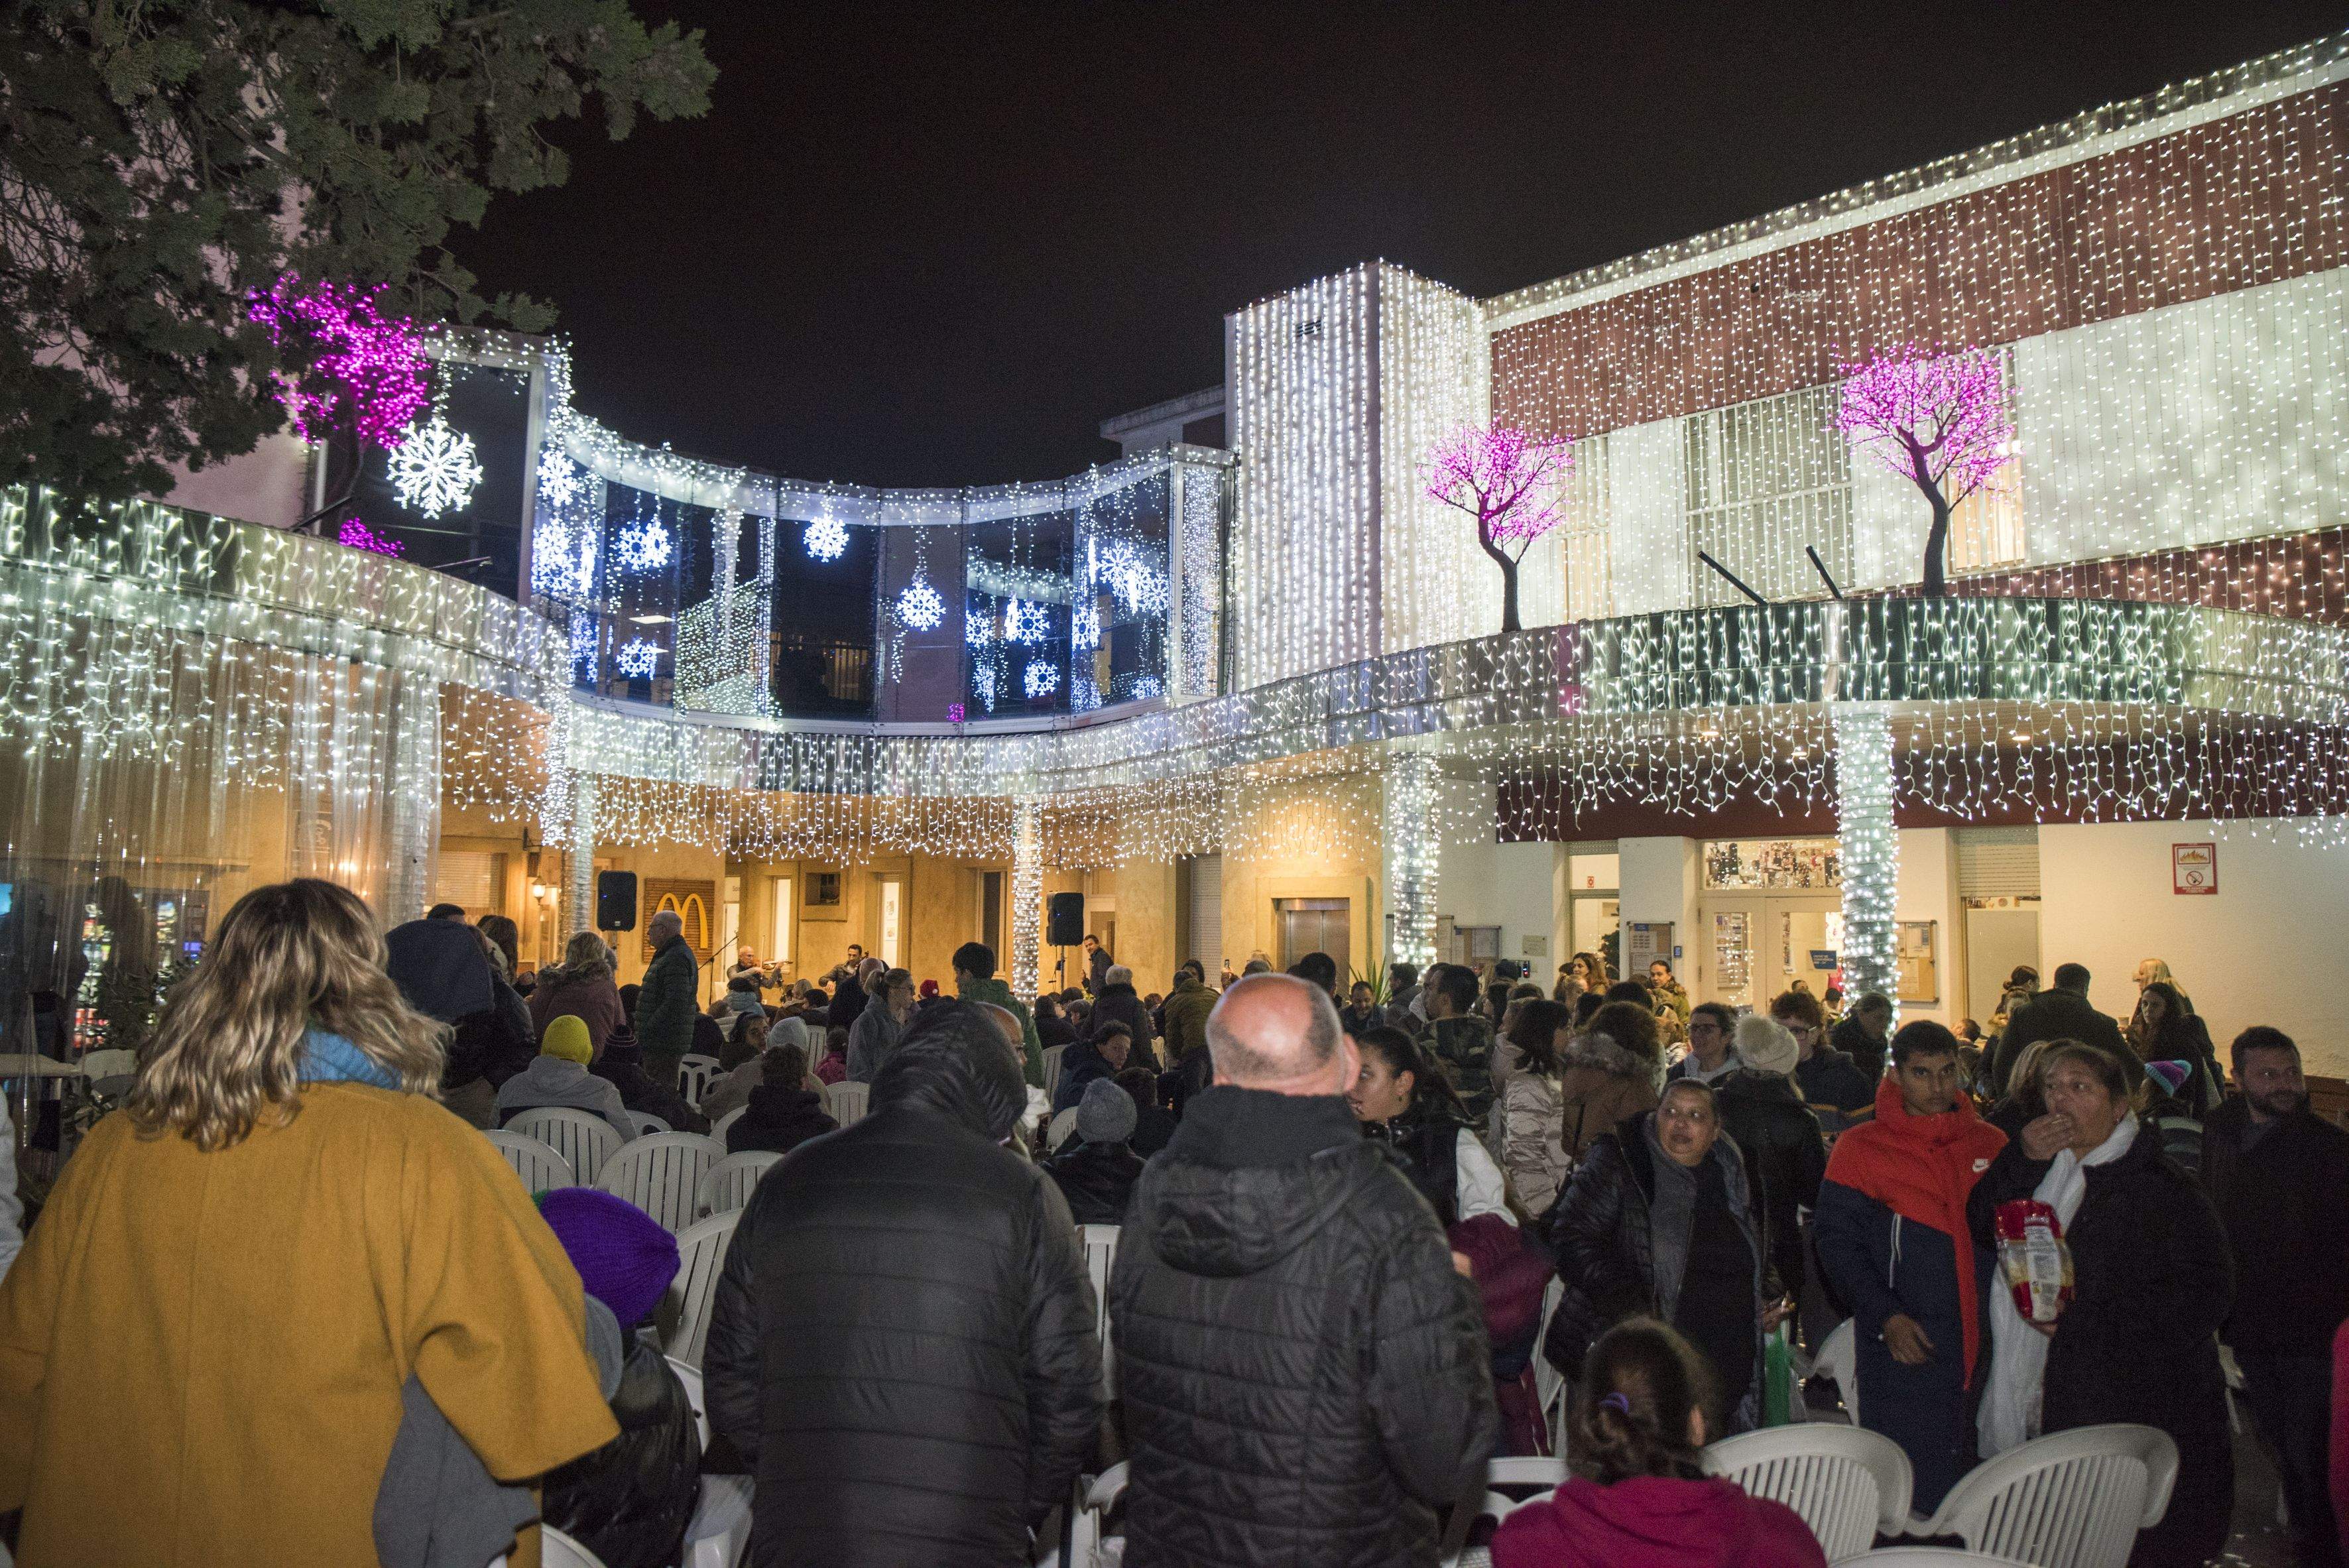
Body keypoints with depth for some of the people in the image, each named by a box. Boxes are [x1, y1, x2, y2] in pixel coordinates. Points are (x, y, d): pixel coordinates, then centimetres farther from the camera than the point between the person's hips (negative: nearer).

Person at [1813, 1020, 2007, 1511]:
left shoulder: (1990, 1144, 9)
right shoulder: (1861, 1148, -3)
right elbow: (1836, 1240, -5)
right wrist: (1886, 1316, -13)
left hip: (1983, 1347, 4)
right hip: (1903, 1349, -4)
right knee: (1910, 1493, 1)